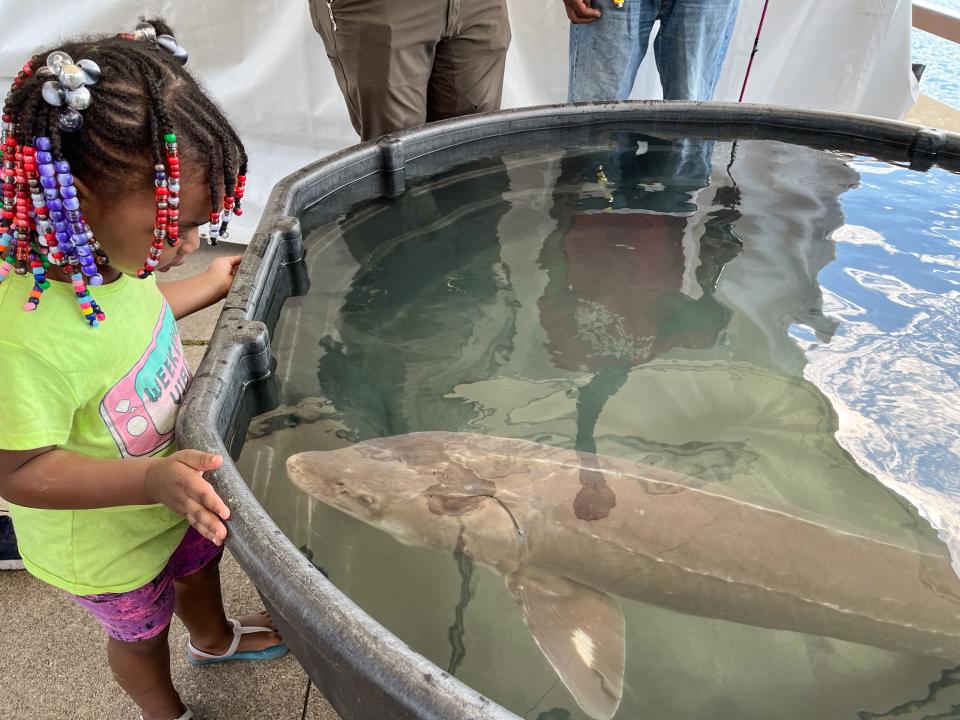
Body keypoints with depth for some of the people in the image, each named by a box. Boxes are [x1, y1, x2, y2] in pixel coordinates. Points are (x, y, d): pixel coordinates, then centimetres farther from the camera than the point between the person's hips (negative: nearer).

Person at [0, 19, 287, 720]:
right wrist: (154, 480, -43)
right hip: (106, 540, -7)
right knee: (141, 633, 24)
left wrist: (207, 287, 9)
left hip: (171, 491, 7)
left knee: (198, 564, 34)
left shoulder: (106, 254, -18)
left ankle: (214, 637, 67)